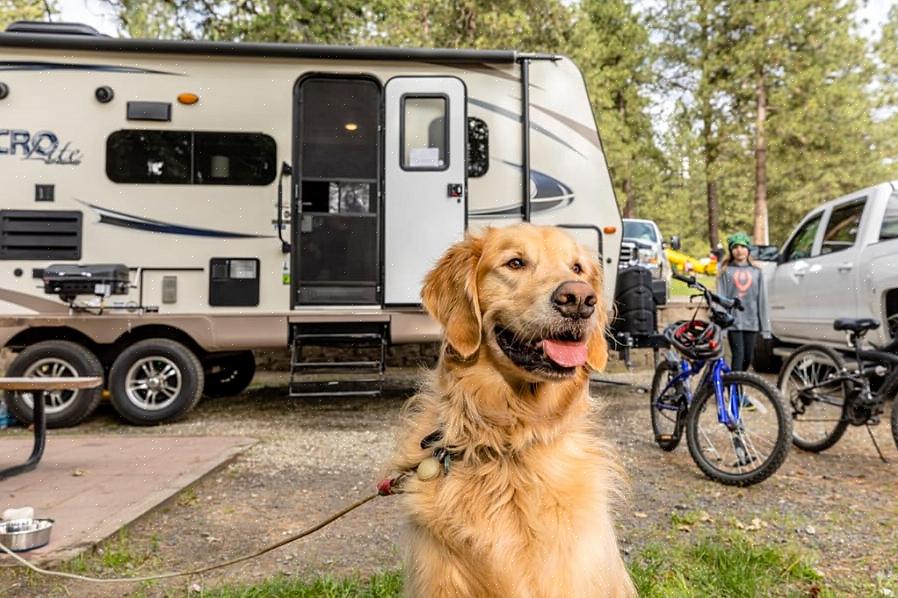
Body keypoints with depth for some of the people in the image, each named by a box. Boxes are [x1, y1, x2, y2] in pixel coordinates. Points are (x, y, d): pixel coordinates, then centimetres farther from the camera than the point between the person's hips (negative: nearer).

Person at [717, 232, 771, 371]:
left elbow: (762, 300, 9)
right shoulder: (725, 271, 3)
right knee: (738, 354, -11)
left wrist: (765, 327, 5)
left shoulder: (756, 272, 10)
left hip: (751, 322, 3)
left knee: (748, 357, 6)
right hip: (733, 321, -3)